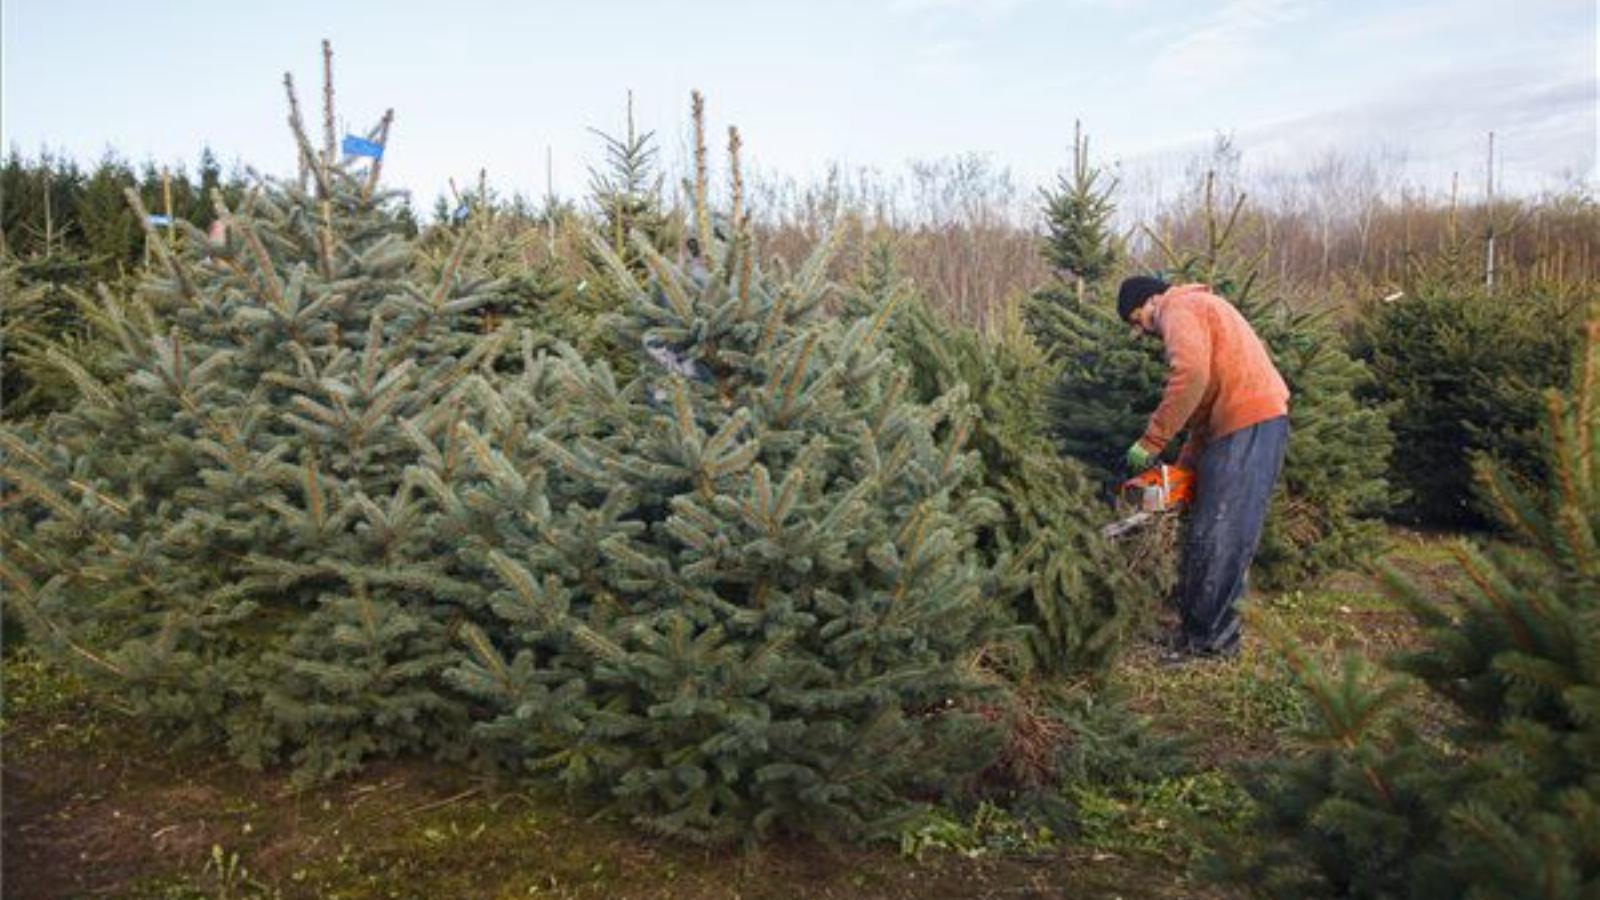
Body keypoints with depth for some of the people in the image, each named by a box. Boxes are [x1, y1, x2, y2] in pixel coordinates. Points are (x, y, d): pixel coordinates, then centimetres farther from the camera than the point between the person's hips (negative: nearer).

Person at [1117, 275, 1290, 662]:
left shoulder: (1179, 308, -3)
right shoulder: (1199, 309, 27)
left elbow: (1191, 374, -23)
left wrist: (1151, 442, -18)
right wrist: (1185, 465, 17)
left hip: (1249, 425, -10)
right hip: (1252, 422, 10)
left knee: (1219, 537, -4)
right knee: (1212, 533, 13)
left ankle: (1208, 637, 4)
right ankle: (1203, 626, 19)